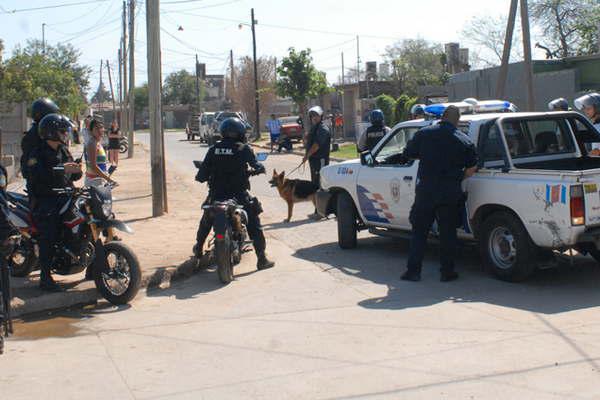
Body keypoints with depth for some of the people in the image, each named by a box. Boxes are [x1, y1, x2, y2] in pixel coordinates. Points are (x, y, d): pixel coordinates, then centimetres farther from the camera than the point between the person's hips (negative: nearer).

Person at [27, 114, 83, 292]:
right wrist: (61, 170, -28)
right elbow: (37, 176, -23)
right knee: (48, 239, -16)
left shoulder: (64, 150, 17)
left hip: (66, 195, 7)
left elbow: (74, 176, 18)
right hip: (46, 200, -7)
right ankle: (45, 279, -11)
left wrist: (76, 170, -6)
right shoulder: (38, 154, -7)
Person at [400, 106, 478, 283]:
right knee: (448, 233, 10)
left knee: (419, 231, 9)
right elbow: (472, 168, 0)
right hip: (450, 193, 0)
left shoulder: (423, 134, -2)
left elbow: (407, 154, 7)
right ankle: (447, 272, 13)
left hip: (425, 191, 0)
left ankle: (413, 271, 9)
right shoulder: (464, 140, -1)